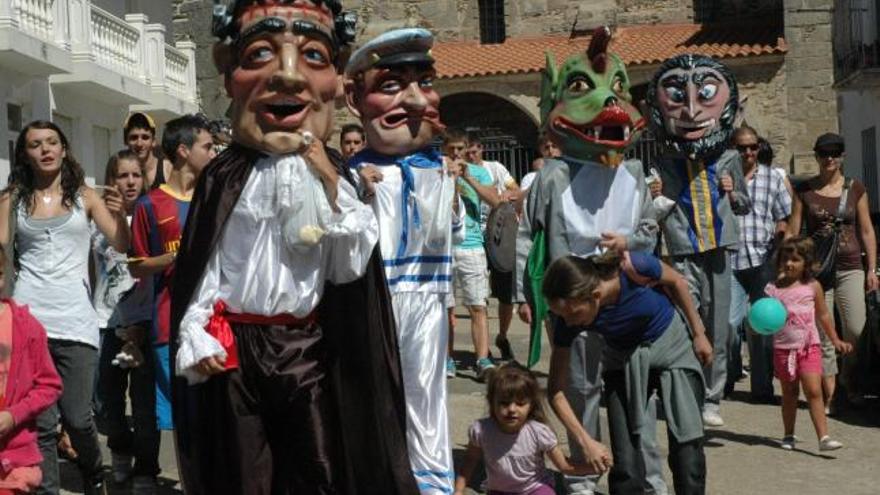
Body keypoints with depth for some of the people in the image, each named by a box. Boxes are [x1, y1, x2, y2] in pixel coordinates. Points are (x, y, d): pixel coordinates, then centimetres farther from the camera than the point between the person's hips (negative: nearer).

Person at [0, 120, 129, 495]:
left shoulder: (84, 196, 9)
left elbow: (121, 246, 3)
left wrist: (119, 214, -15)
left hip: (75, 318, -1)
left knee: (77, 417, 1)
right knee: (40, 421, 0)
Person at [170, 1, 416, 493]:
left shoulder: (332, 173, 0)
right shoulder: (224, 177, -4)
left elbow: (349, 269, -3)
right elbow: (201, 265, 0)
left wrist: (333, 190, -12)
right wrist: (197, 338, -8)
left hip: (310, 347, 1)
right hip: (236, 348, -1)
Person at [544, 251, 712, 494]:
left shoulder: (634, 267, -34)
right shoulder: (570, 319, -26)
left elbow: (677, 281, -10)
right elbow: (555, 390, -18)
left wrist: (699, 333, -2)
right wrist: (587, 441, -24)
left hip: (671, 343, -1)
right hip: (624, 359, 1)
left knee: (688, 447, -4)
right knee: (624, 464, -4)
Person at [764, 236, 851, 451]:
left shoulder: (813, 287, 1)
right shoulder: (774, 288, 0)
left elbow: (823, 315, 13)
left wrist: (835, 340, 16)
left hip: (809, 346, -1)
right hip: (783, 347, 1)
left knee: (813, 391, -12)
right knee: (789, 393, 11)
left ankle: (823, 437, -13)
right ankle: (789, 435, 25)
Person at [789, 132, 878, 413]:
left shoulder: (855, 189, 8)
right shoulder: (804, 191, 4)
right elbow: (793, 232, 4)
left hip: (851, 267, 1)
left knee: (856, 329, -3)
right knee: (822, 332, -2)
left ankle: (848, 380, 19)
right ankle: (829, 391, 6)